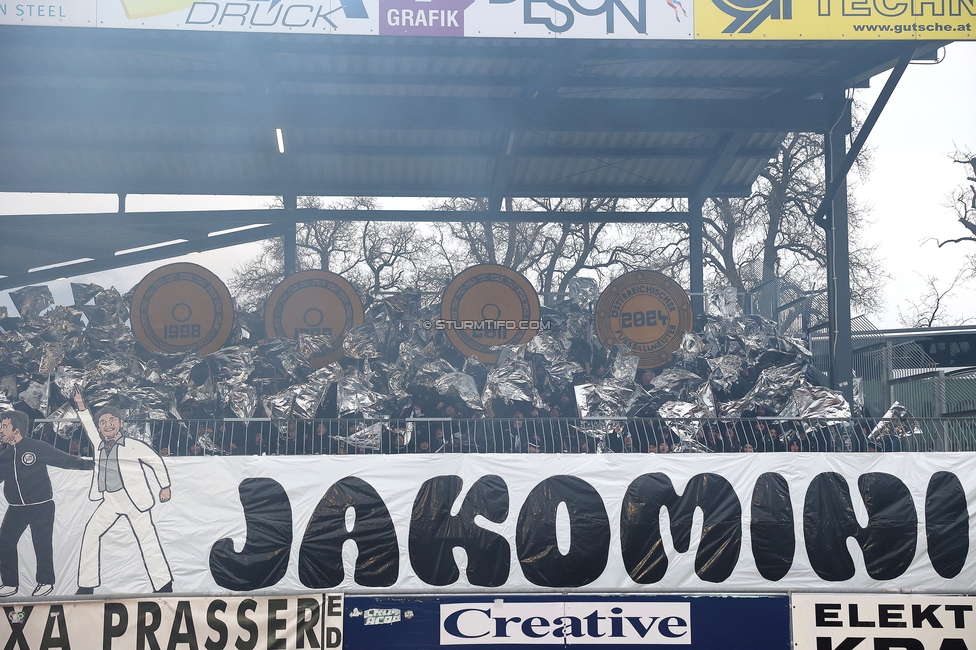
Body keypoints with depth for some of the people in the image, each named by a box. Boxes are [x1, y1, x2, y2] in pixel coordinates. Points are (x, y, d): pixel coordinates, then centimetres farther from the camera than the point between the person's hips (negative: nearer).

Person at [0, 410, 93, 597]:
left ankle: (45, 582, 17)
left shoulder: (37, 448, -9)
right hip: (16, 508, 5)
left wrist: (90, 463, -13)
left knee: (42, 545, -1)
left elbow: (65, 460, -8)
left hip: (41, 506, -5)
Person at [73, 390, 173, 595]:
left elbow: (156, 462, 4)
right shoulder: (99, 445, 12)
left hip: (135, 499, -6)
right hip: (110, 501, 6)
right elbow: (89, 425, 26)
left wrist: (165, 486, 6)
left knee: (147, 540, -8)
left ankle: (163, 586, -4)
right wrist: (81, 406, 18)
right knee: (90, 534, -1)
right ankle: (86, 586, 7)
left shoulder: (134, 446, -4)